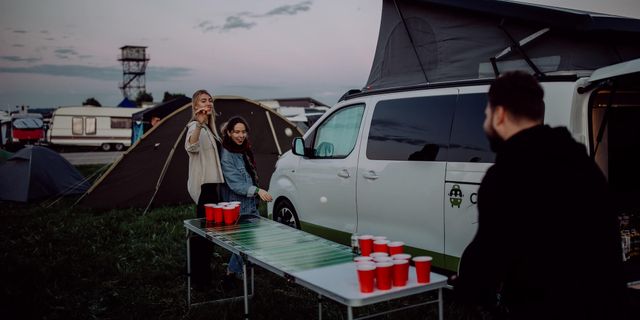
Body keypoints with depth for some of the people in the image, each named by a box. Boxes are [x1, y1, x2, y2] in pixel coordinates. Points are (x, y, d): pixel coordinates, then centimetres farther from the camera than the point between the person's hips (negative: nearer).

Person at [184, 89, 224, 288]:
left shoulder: (209, 128, 16)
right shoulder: (195, 126, -13)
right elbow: (191, 148, -36)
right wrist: (199, 124, -48)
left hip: (210, 184, 10)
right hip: (203, 185, -10)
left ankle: (200, 274, 25)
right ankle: (200, 277, 0)